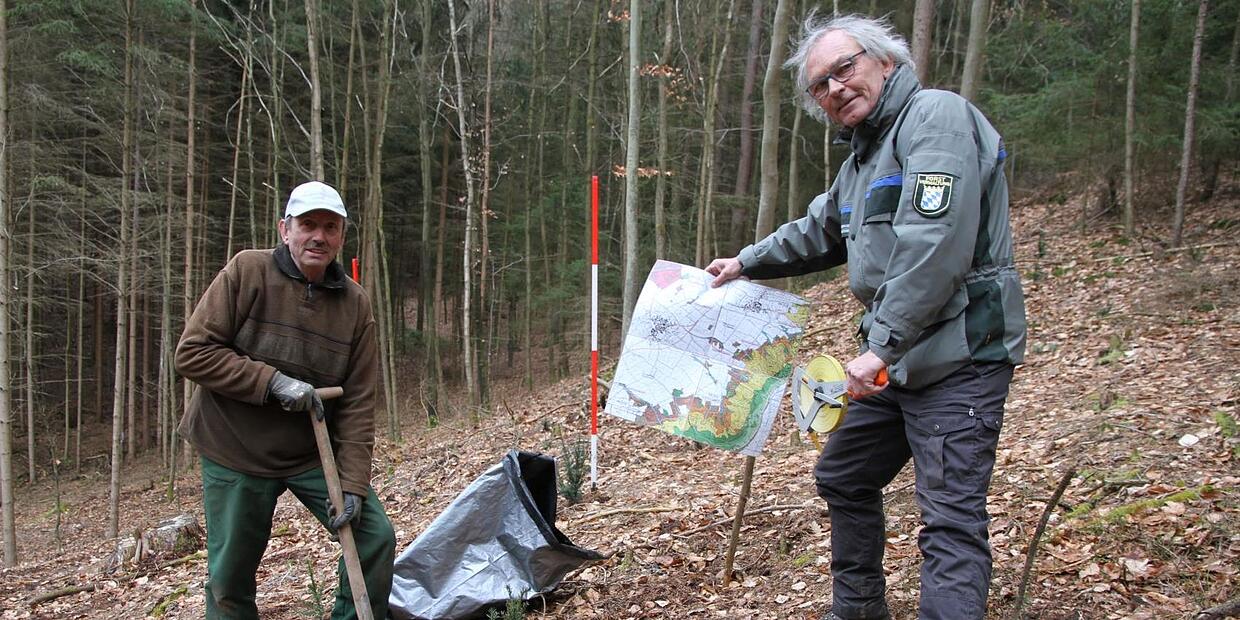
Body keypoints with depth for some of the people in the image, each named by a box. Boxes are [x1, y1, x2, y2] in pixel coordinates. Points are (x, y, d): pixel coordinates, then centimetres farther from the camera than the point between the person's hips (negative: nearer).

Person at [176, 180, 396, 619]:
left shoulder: (355, 303, -4)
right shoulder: (247, 271, -12)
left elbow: (358, 404, -5)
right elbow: (192, 353, -15)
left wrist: (353, 485, -12)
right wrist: (273, 380, -24)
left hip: (315, 452, 3)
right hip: (236, 451, -2)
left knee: (376, 537, -6)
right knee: (229, 578, 5)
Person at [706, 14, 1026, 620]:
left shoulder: (935, 115, -14)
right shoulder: (863, 156, 17)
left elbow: (934, 245, -26)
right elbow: (817, 231, 35)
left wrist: (881, 345, -25)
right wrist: (744, 262, 40)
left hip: (960, 358, -10)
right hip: (897, 359, 10)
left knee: (950, 517, -12)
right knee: (842, 478, 21)